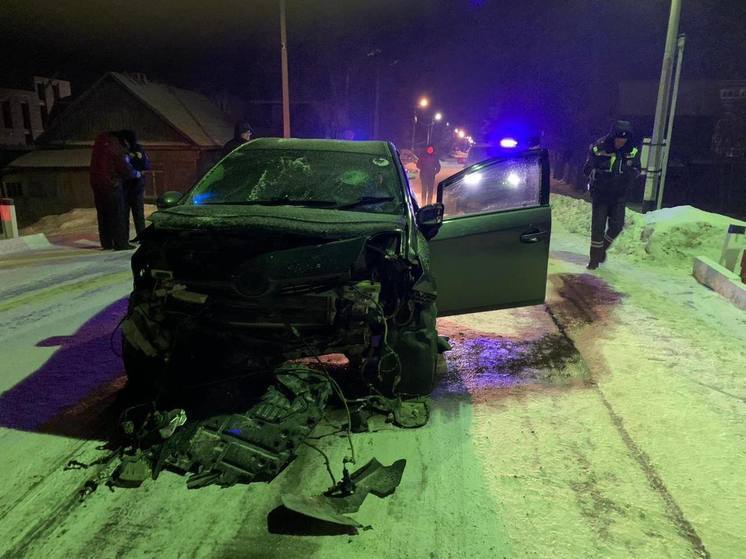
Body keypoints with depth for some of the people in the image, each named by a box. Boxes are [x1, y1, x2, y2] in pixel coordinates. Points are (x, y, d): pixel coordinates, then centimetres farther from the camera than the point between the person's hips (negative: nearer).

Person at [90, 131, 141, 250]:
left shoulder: (100, 141, 8)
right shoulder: (117, 148, -15)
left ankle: (106, 243, 17)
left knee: (103, 214, 12)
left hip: (96, 183, 8)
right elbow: (125, 169, -14)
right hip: (112, 184, -8)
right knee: (118, 214, -3)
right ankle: (121, 243, -4)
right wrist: (137, 173, 5)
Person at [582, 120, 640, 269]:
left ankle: (602, 248, 28)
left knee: (617, 225, 2)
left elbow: (636, 170, 2)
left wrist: (629, 172, -19)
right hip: (600, 194, -3)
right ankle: (594, 259, 9)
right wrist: (602, 174, -28)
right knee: (598, 227, -3)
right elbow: (587, 169, -14)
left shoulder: (632, 151, -5)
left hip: (619, 195, 4)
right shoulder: (598, 148, -16)